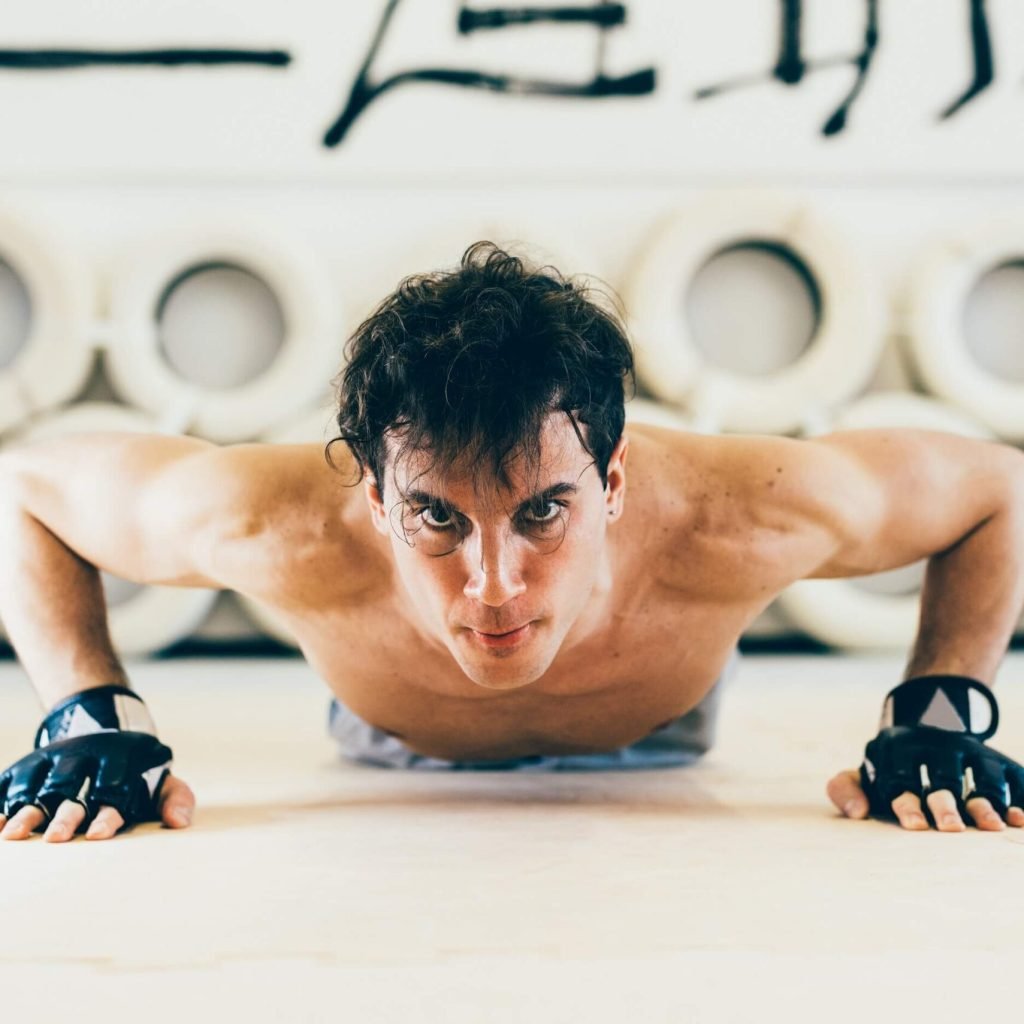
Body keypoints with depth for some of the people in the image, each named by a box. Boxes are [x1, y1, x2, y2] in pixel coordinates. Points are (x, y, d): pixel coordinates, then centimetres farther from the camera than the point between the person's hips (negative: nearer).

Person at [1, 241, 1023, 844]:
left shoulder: (731, 525, -48)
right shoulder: (292, 533, -48)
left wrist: (941, 716, -34)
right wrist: (91, 721, -37)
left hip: (658, 767, 1)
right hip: (392, 772, 0)